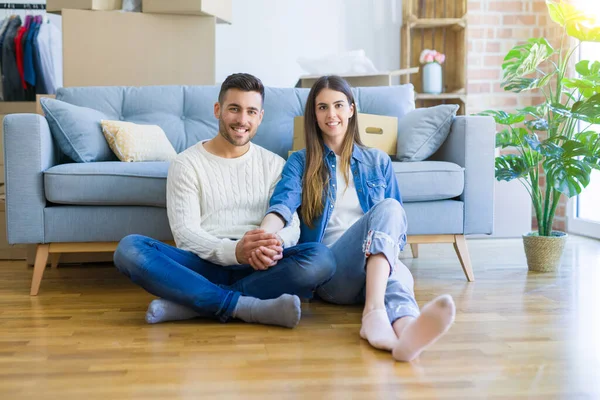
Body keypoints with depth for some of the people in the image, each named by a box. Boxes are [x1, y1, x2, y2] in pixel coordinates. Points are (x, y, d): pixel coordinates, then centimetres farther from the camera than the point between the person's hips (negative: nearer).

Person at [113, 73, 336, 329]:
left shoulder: (275, 165, 14)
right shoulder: (186, 164, 6)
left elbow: (291, 224, 4)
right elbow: (184, 232, -6)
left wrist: (276, 244, -22)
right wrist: (233, 251, -27)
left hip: (257, 269, 2)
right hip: (204, 264, -1)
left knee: (321, 257, -29)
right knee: (129, 248, -28)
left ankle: (190, 305, -29)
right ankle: (248, 306, -34)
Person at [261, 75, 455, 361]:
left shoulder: (378, 162, 22)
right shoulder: (300, 162, 15)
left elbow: (397, 223, 18)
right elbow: (284, 201, -6)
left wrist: (385, 248, -5)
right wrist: (264, 233, -29)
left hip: (377, 267, 3)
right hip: (328, 270, -2)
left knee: (398, 274, -37)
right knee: (386, 208, -32)